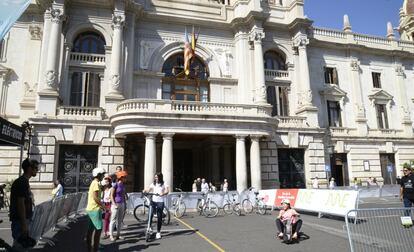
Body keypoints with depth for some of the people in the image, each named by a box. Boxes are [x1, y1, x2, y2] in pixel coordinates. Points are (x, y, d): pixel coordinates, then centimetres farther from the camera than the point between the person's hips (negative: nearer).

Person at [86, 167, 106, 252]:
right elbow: (95, 197, -22)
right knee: (98, 228, -6)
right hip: (95, 209, -10)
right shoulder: (96, 183, -15)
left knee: (91, 229, 13)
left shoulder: (93, 183, 15)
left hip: (90, 208, 10)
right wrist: (103, 206, -15)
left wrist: (100, 205, 20)